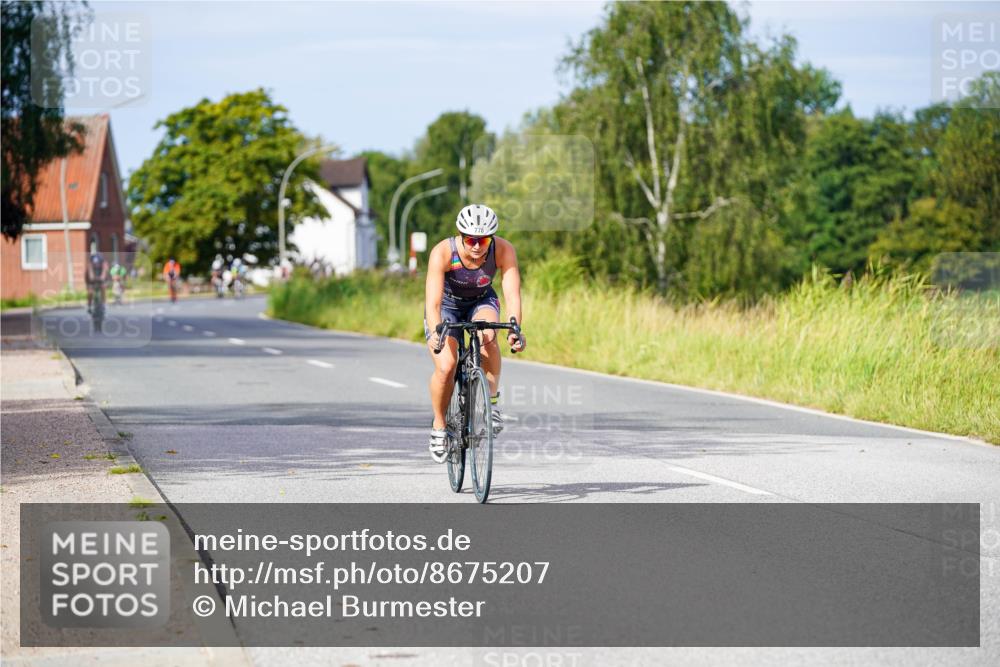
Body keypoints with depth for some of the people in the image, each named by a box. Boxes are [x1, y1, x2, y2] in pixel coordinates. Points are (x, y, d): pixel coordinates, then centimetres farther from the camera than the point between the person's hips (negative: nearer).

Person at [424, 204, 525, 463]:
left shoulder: (503, 250, -28)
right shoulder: (442, 252, -33)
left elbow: (512, 293, -34)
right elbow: (433, 301, -39)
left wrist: (515, 330, -51)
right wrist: (435, 333, -57)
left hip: (481, 302, 1)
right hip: (447, 305, -1)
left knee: (488, 335, -34)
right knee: (445, 367, -21)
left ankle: (491, 402, -18)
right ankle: (439, 427, 3)